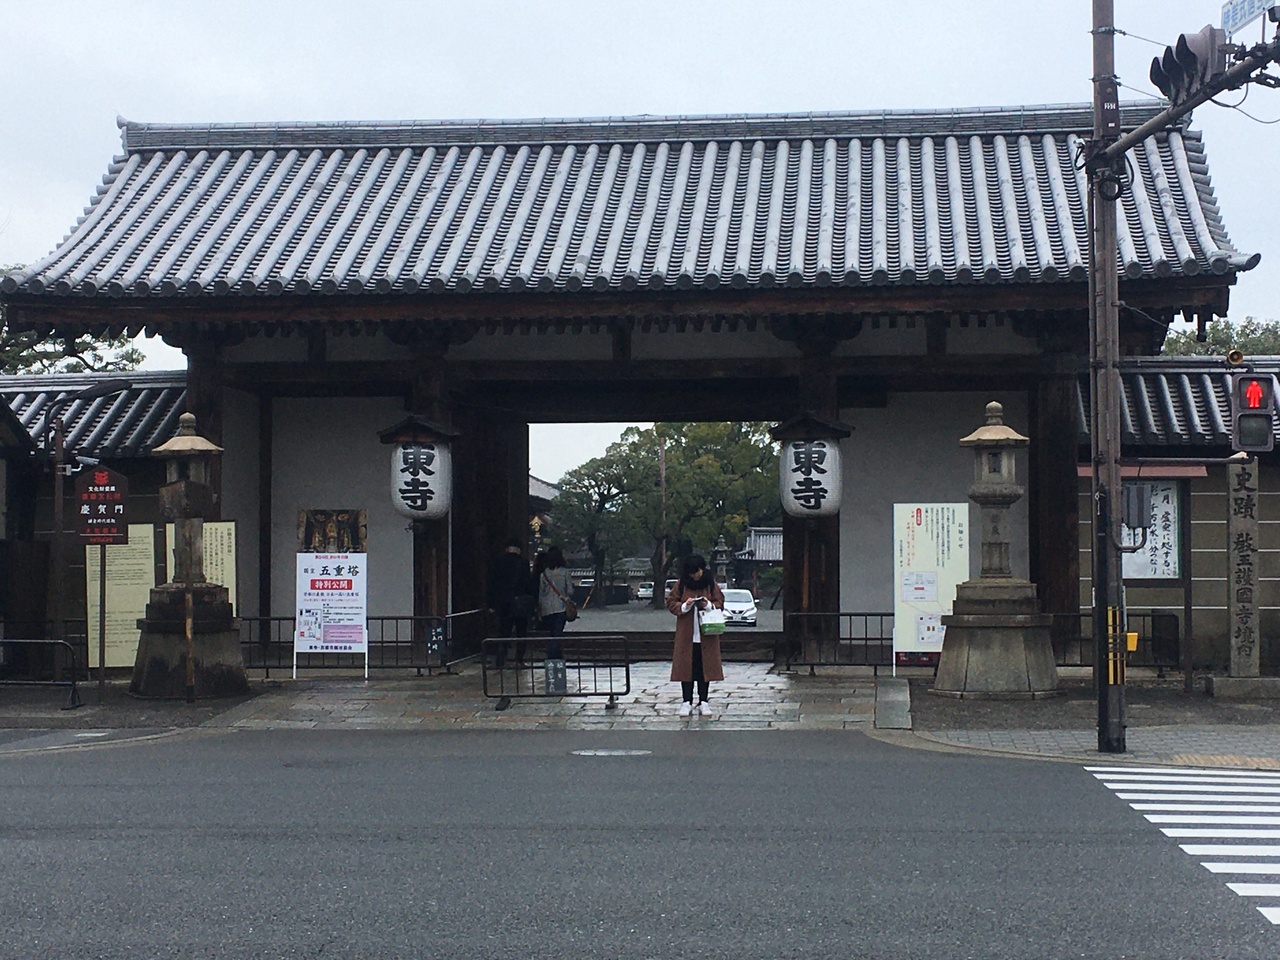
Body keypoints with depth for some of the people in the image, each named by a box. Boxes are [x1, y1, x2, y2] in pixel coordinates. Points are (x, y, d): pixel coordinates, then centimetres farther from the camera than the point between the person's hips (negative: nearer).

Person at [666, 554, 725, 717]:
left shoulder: (711, 584, 2)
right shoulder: (681, 585, 0)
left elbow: (720, 603, 6)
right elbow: (670, 603, 3)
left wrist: (709, 605, -14)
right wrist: (684, 606, -15)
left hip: (706, 636, 0)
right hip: (686, 634, 0)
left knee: (705, 667, 2)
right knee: (686, 667, 1)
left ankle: (704, 701, 10)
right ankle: (686, 702, 7)